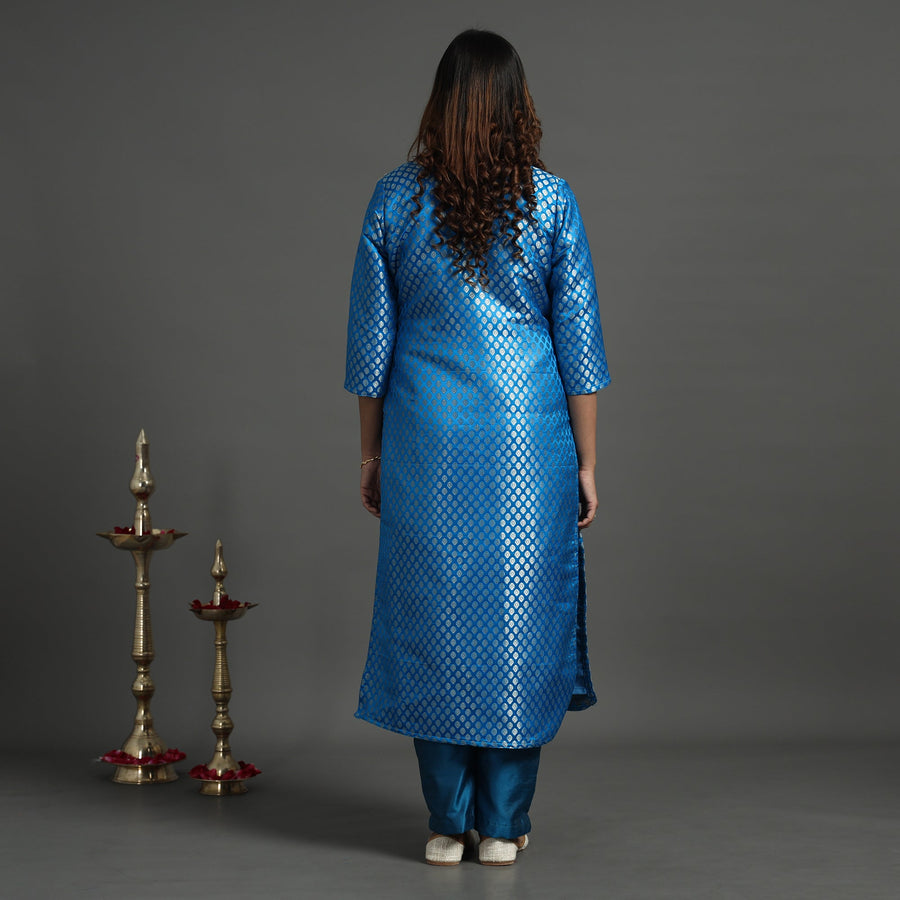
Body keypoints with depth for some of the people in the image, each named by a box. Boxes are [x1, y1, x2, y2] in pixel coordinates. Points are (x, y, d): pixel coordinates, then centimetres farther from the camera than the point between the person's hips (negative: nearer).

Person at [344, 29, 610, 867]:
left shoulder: (395, 197, -1)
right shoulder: (549, 199, -3)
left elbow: (371, 335, 3)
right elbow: (578, 339, -2)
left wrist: (371, 452, 12)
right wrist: (586, 461, 4)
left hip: (426, 439, 1)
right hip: (527, 440, 0)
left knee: (433, 617, 8)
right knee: (519, 614, 7)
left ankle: (447, 825, 14)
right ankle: (503, 826, 14)